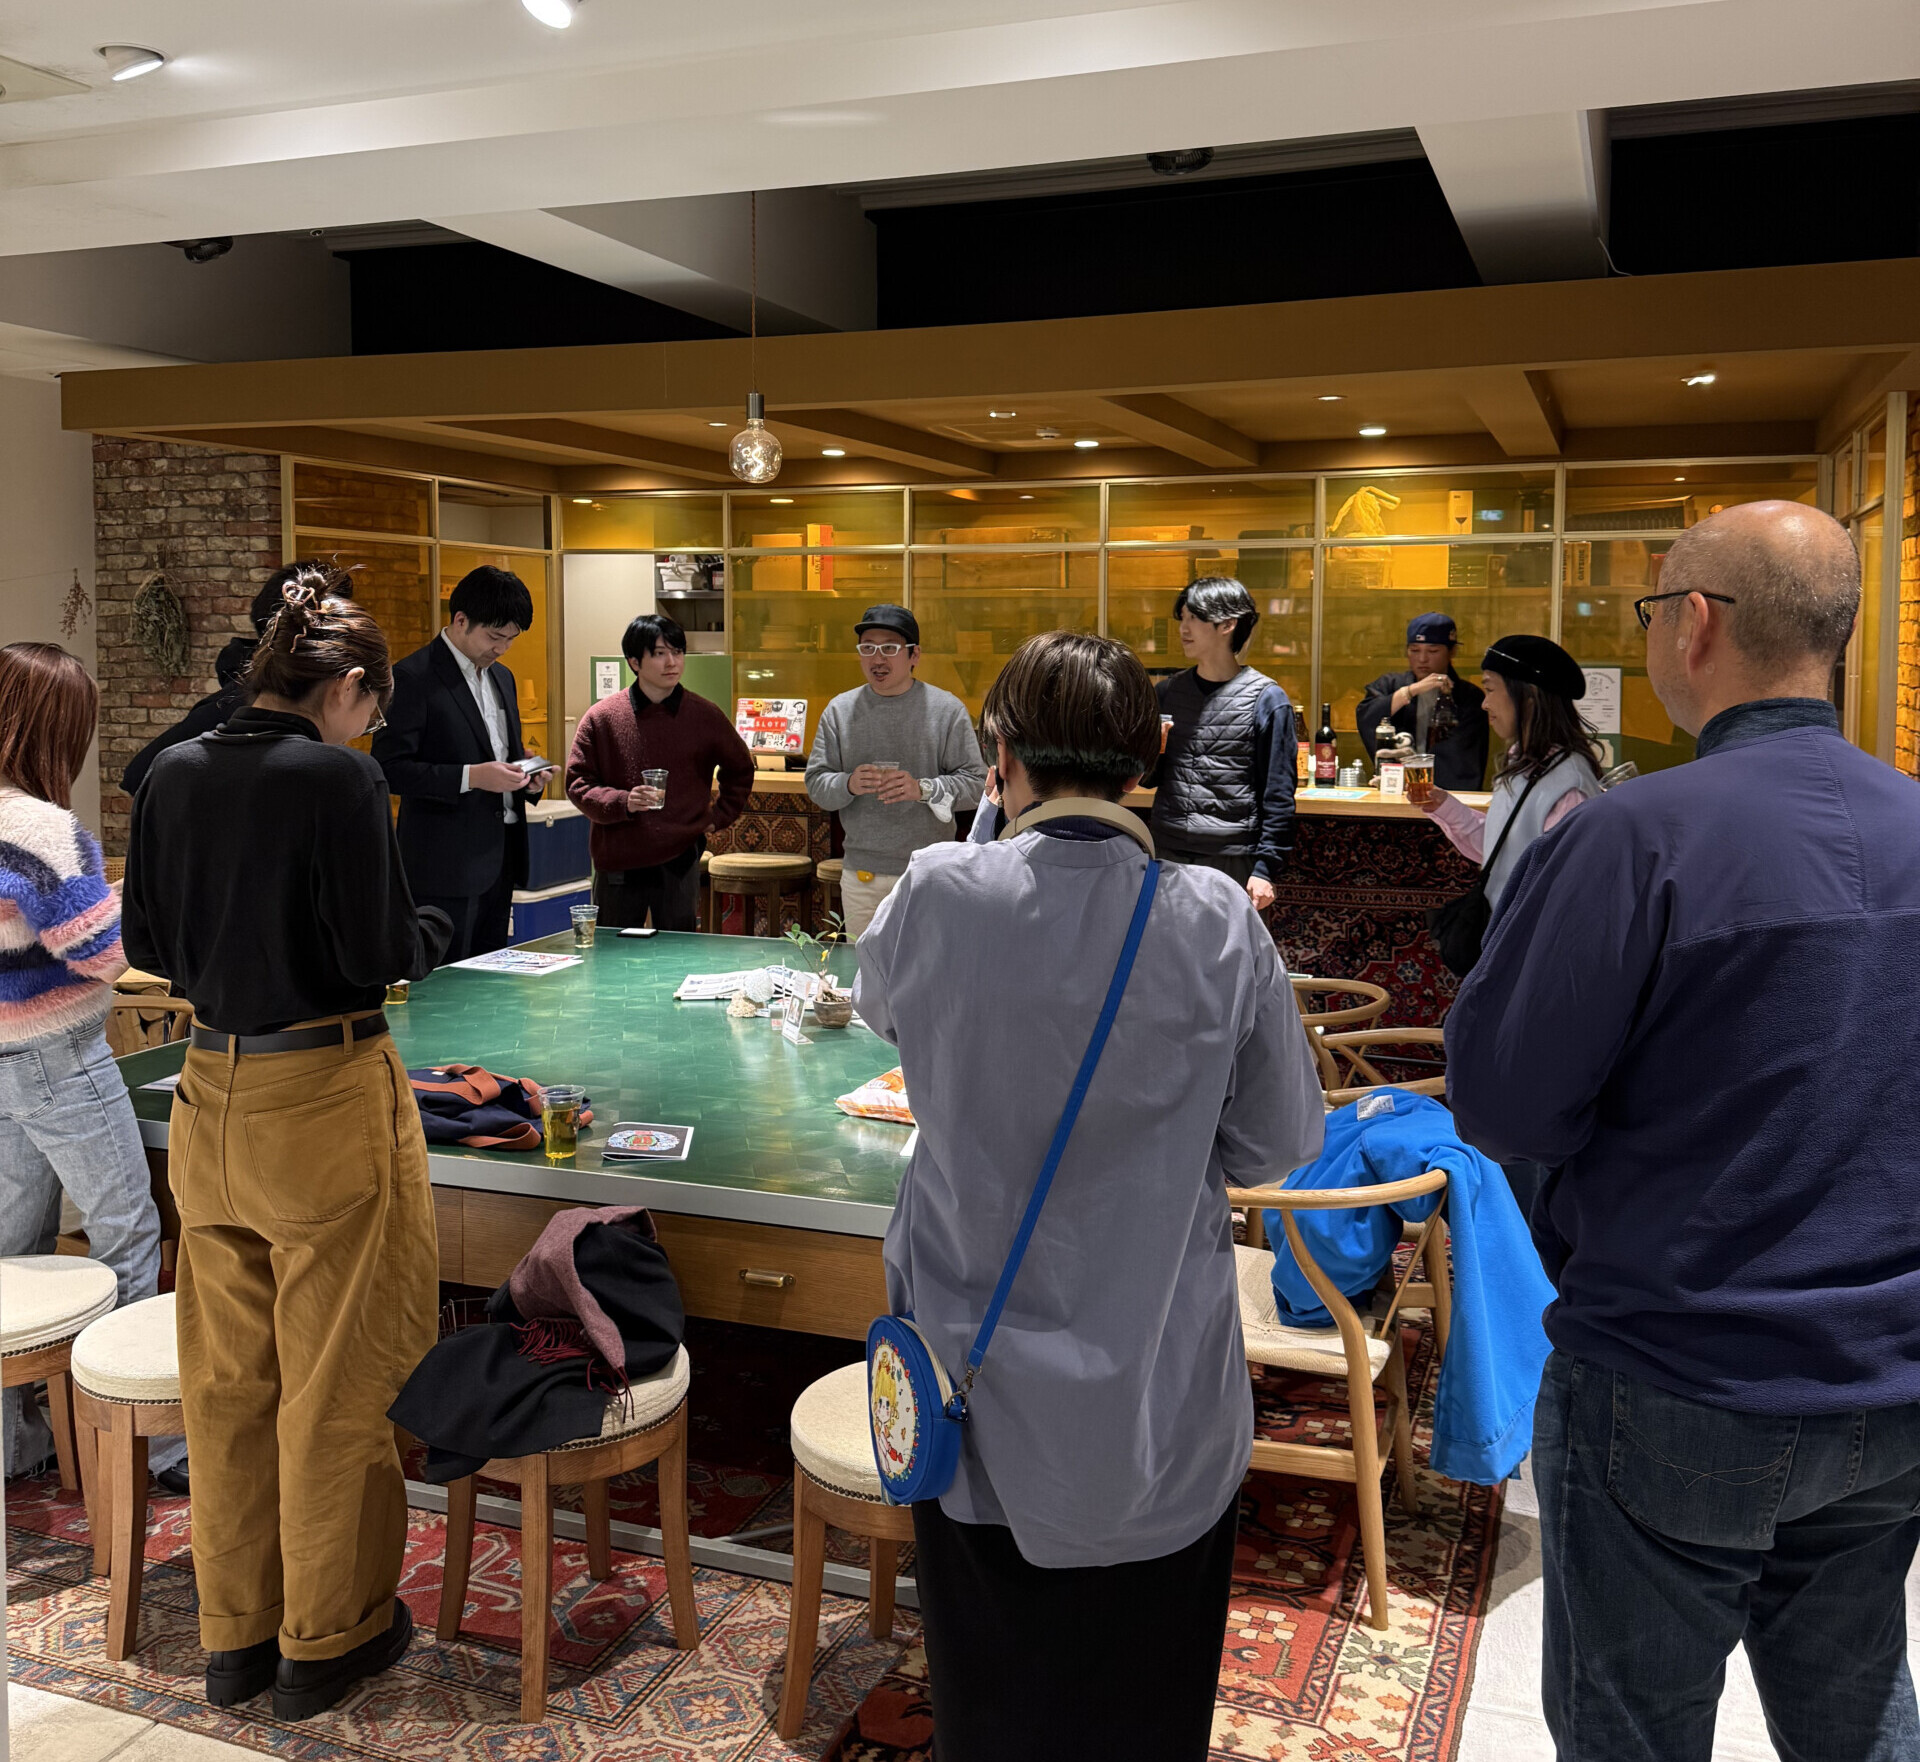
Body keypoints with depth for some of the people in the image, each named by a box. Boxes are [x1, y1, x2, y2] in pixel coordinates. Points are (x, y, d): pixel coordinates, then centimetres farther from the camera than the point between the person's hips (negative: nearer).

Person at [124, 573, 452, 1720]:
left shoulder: (175, 775, 3)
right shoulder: (339, 776, -16)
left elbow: (148, 944, 10)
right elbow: (381, 956, -15)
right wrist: (440, 927, 5)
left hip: (213, 1099, 7)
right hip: (325, 1104, -6)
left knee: (229, 1381, 17)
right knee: (335, 1383, 9)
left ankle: (236, 1636, 32)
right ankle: (327, 1640, 24)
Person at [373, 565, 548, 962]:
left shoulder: (502, 677, 16)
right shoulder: (413, 677, -10)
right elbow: (388, 768, -16)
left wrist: (526, 777, 4)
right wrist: (470, 777, -23)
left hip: (500, 859, 8)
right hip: (446, 867, -8)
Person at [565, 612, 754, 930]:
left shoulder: (706, 716, 5)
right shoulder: (601, 718, 2)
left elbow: (740, 770, 21)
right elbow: (577, 783, 1)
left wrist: (719, 818, 11)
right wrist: (623, 802, -15)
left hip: (680, 860, 0)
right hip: (617, 863, 0)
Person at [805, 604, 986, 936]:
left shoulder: (947, 709, -1)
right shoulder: (840, 710, 6)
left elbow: (976, 782, -5)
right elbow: (816, 783, 5)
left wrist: (924, 789, -21)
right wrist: (847, 784, -17)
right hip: (861, 874, 2)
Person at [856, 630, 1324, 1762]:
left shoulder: (939, 896, -15)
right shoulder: (1216, 924, -16)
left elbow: (880, 1004, 9)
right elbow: (1279, 1146, -5)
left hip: (978, 1378, 1)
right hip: (1157, 1395, 0)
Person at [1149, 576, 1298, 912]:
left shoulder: (1266, 699, -4)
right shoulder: (1168, 692, 10)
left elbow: (1278, 796, -5)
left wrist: (1266, 869, -12)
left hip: (1234, 863, -4)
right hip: (1168, 857, 4)